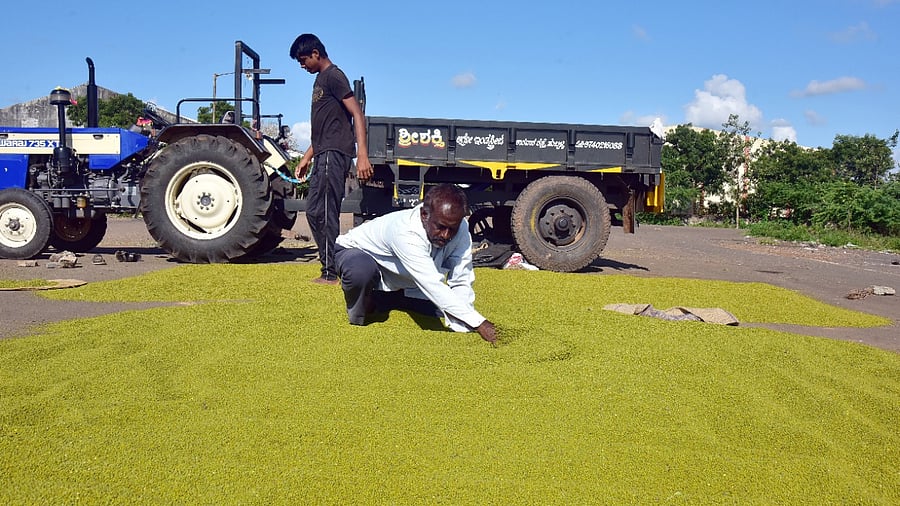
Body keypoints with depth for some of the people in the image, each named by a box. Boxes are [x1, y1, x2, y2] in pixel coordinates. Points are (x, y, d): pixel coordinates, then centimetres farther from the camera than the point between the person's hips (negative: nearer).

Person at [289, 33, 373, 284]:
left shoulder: (333, 76, -6)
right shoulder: (320, 80, 22)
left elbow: (357, 115, -15)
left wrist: (362, 155, -24)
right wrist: (307, 157, 26)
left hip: (334, 154, -10)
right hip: (323, 155, 10)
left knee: (325, 213, -11)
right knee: (314, 211, 11)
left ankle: (331, 273, -6)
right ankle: (329, 265, 16)